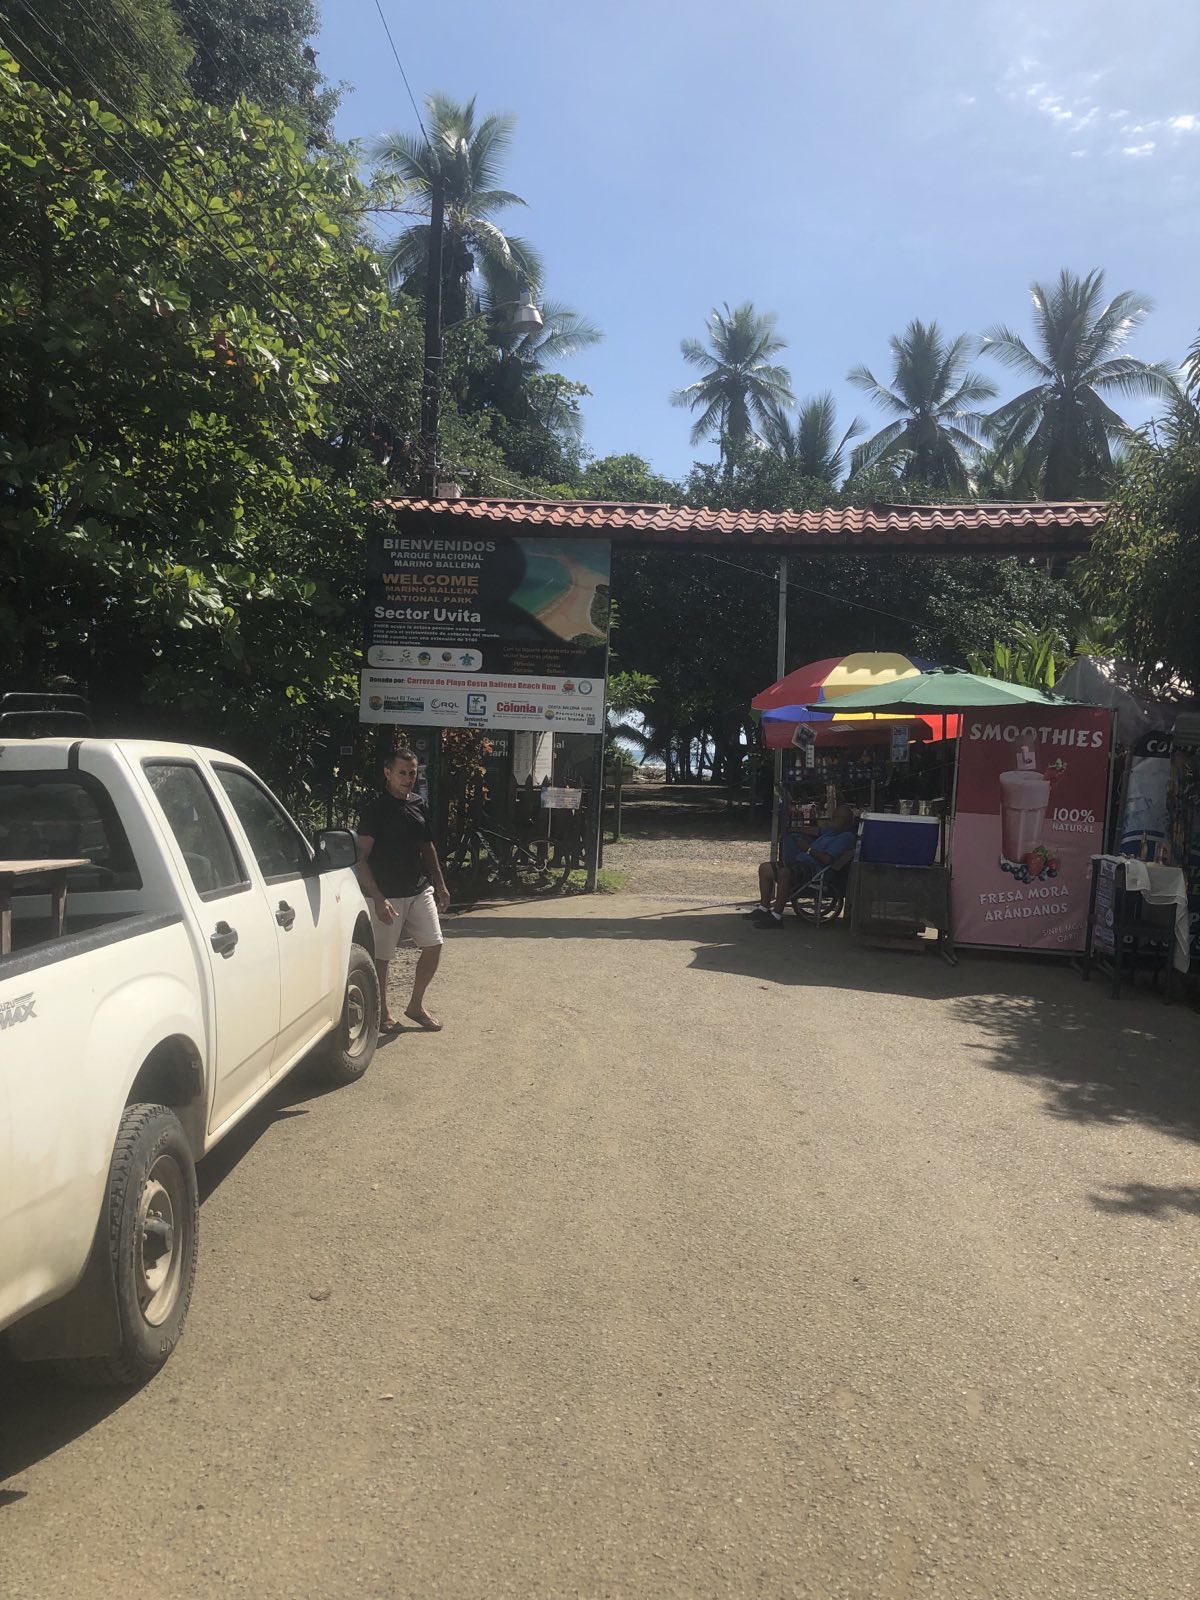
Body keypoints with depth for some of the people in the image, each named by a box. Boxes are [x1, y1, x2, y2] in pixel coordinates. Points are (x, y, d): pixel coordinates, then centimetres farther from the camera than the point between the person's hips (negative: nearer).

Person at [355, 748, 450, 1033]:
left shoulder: (418, 806, 8)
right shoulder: (375, 809, -12)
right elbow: (362, 857, -15)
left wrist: (440, 885, 17)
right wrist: (378, 898, -23)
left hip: (420, 891, 6)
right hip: (386, 895, -6)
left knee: (433, 945, 5)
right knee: (381, 956, 4)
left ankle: (416, 1006, 21)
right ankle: (383, 1012, 22)